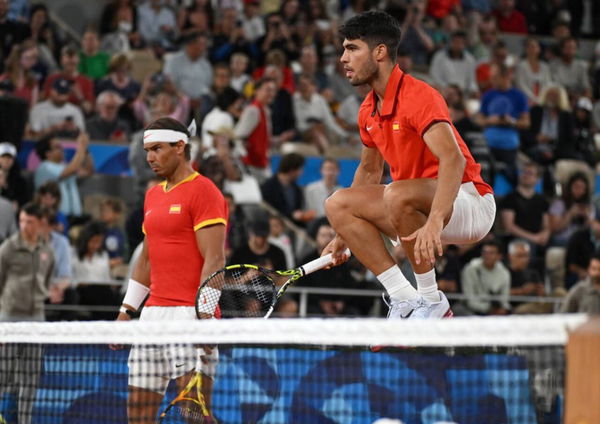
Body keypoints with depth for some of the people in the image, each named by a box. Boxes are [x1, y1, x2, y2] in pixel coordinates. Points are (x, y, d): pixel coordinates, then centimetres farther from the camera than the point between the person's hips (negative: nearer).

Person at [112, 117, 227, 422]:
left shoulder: (203, 191, -7)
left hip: (189, 314, -8)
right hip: (152, 315, 8)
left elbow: (214, 261, -14)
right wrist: (126, 310, 23)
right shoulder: (153, 195, 20)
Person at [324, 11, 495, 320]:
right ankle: (405, 301, -10)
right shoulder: (368, 111, 8)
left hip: (467, 202, -9)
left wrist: (434, 222, -48)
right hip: (421, 210, 9)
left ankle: (433, 304, -21)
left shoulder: (418, 96, -20)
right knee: (337, 204, -4)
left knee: (397, 194, -36)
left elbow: (453, 159, -34)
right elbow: (369, 171, 24)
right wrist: (345, 233, 22)